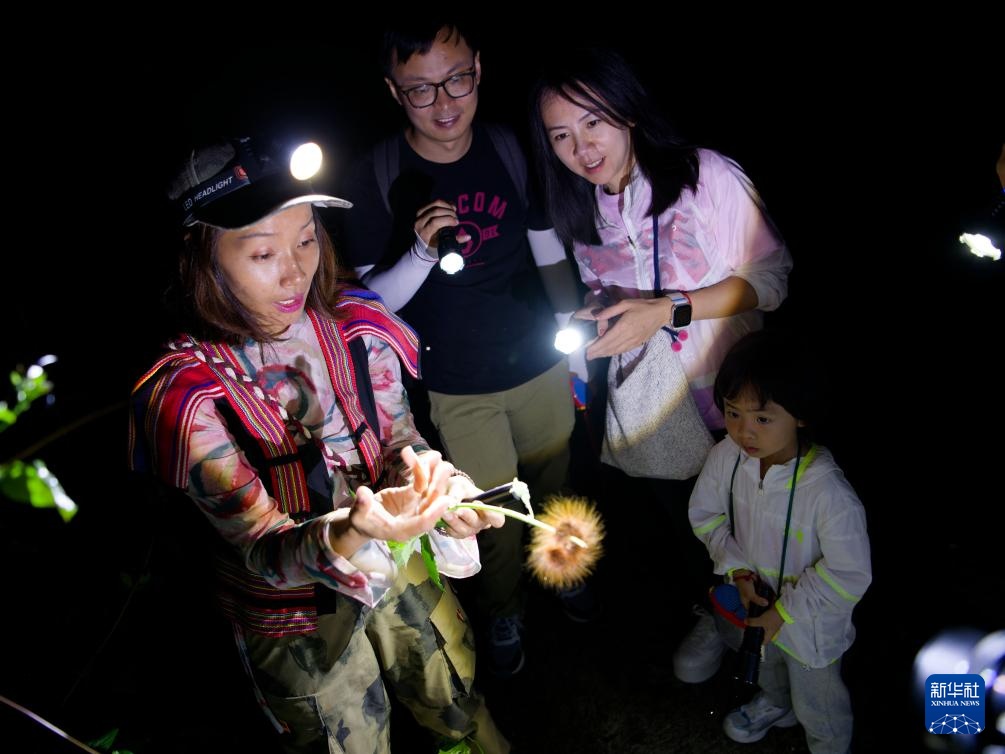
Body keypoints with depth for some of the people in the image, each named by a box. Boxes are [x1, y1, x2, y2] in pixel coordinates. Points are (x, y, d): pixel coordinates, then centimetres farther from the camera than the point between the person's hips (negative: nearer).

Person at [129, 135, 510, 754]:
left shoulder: (357, 326, -16)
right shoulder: (186, 392, -27)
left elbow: (400, 441, -6)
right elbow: (262, 552, -26)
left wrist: (435, 487, -30)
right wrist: (350, 534, -48)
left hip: (399, 567, 4)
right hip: (295, 617, -3)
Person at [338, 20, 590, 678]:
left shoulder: (511, 148, -8)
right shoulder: (377, 174, -15)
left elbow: (550, 253, 4)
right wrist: (421, 252, -31)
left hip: (541, 366, 3)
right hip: (459, 388, -3)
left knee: (554, 484, 23)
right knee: (495, 512, 12)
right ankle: (504, 612, 43)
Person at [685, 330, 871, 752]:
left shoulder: (827, 491, -39)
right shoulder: (727, 456, -24)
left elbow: (850, 573, -27)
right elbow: (705, 514, -6)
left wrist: (785, 612, -22)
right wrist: (737, 568, -17)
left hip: (810, 622, -5)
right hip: (756, 605, 5)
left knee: (818, 708, 24)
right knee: (766, 666, 37)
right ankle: (775, 704, 70)